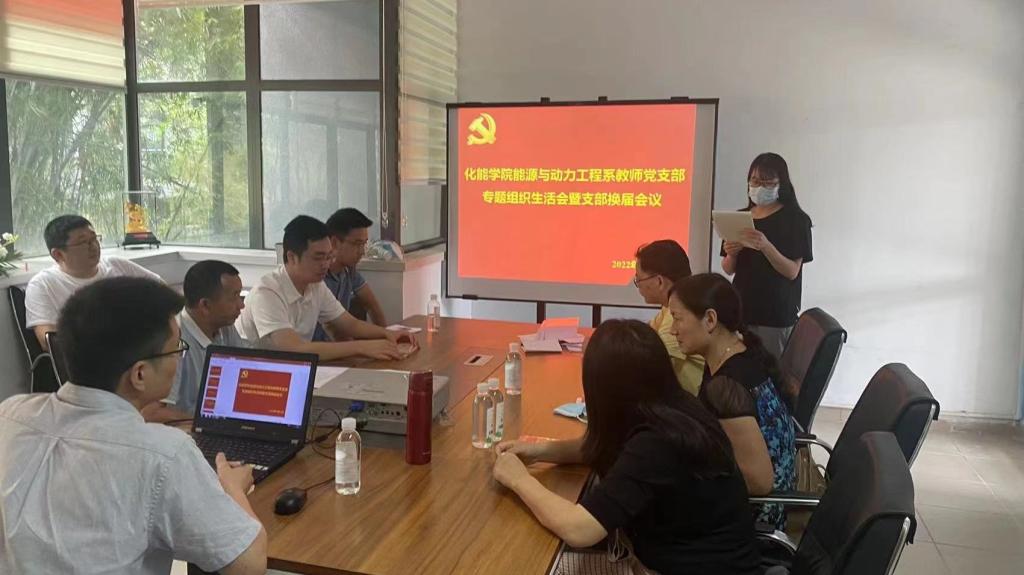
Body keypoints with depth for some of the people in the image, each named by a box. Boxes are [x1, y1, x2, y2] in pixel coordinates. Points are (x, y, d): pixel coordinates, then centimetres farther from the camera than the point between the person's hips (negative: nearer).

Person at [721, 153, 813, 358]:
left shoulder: (795, 219, -4)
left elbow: (792, 272, -11)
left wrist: (765, 246, -26)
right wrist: (731, 254, -10)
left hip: (777, 315, -4)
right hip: (741, 310, 4)